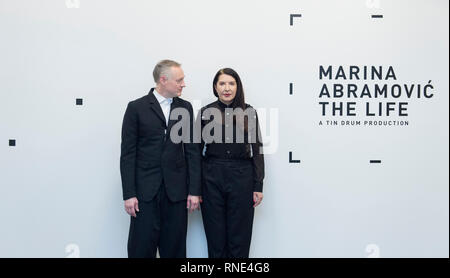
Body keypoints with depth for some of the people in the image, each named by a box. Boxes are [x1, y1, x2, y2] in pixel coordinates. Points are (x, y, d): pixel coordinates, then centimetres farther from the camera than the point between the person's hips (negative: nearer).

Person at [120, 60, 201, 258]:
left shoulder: (185, 107, 10)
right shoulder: (137, 107, 0)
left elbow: (192, 150, 8)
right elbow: (128, 154, -2)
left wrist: (195, 190, 2)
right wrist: (129, 194, -8)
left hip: (176, 191, 3)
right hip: (145, 191, -3)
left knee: (174, 248, 7)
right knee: (141, 248, 0)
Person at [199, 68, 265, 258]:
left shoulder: (249, 113, 5)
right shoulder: (206, 112, 4)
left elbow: (257, 149, 4)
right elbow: (198, 150, 5)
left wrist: (258, 186, -1)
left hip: (241, 178, 0)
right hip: (211, 178, 0)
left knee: (239, 237, 5)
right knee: (215, 237, 7)